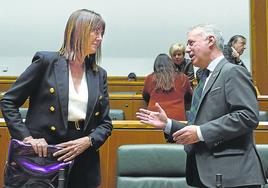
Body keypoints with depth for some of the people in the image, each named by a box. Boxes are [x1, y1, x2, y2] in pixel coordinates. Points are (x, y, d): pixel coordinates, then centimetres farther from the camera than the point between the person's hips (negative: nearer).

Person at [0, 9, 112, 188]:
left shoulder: (99, 75, 6)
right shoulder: (46, 61, -6)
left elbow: (105, 123, 7)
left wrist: (87, 141, -11)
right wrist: (27, 137, -14)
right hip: (43, 157, -4)